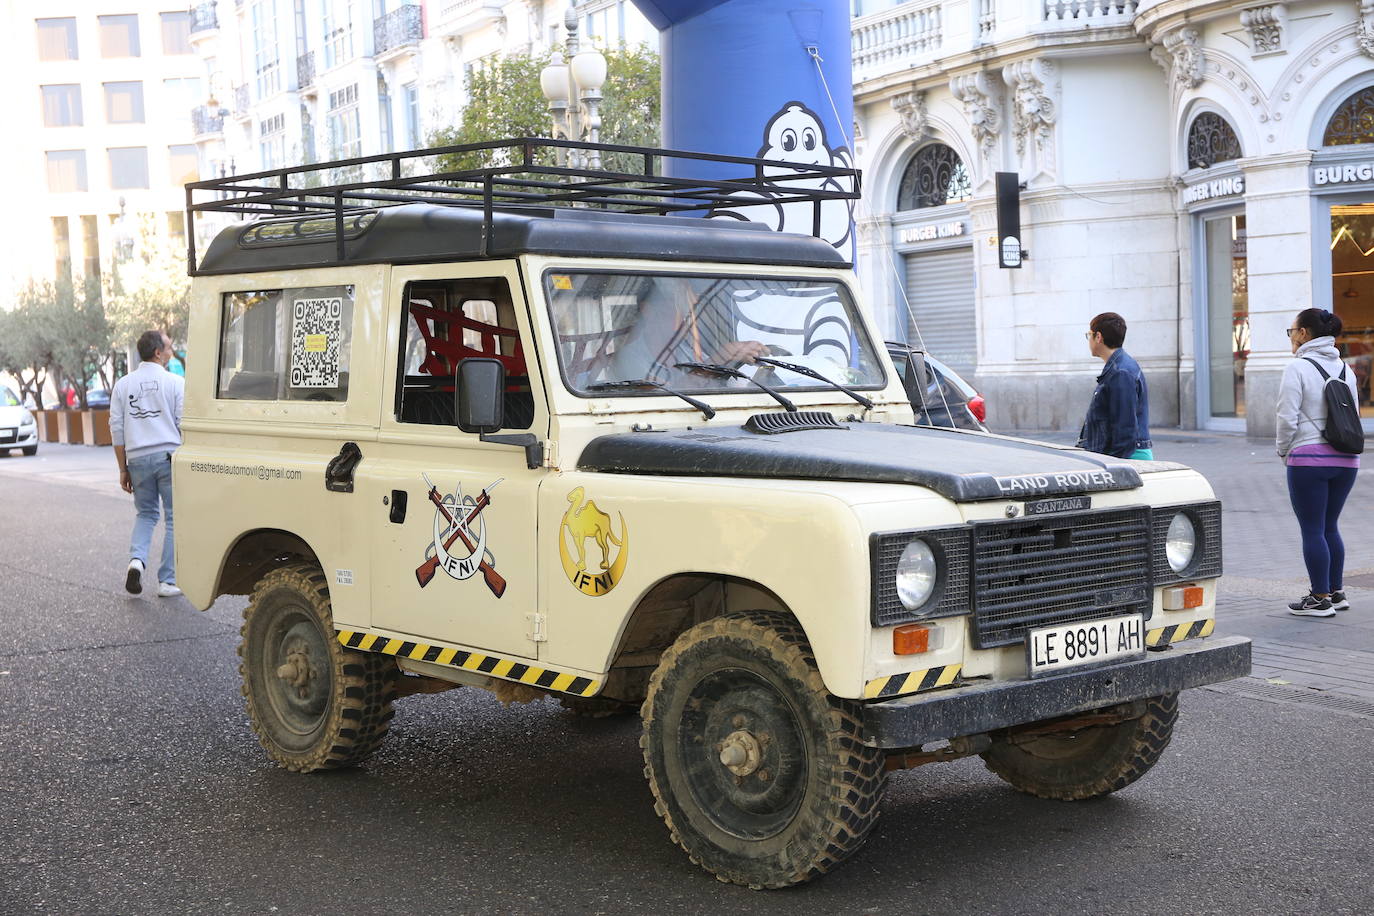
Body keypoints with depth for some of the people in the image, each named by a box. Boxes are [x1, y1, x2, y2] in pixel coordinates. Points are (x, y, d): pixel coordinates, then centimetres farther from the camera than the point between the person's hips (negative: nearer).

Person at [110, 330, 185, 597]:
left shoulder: (123, 385, 8)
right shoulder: (176, 382, -3)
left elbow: (116, 430, 8)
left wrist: (123, 469, 14)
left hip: (138, 458, 4)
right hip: (169, 455, -4)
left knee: (146, 514, 20)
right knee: (174, 519, 4)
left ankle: (137, 559, -5)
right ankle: (168, 581, 4)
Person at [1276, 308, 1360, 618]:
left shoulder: (1298, 367, -10)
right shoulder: (1345, 368, 11)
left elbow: (1288, 418, -12)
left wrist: (1283, 450, 3)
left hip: (1309, 457, -7)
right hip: (1346, 459, 7)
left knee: (1312, 530, 1)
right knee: (1330, 527, 17)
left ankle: (1320, 598, 5)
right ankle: (1336, 592, 21)